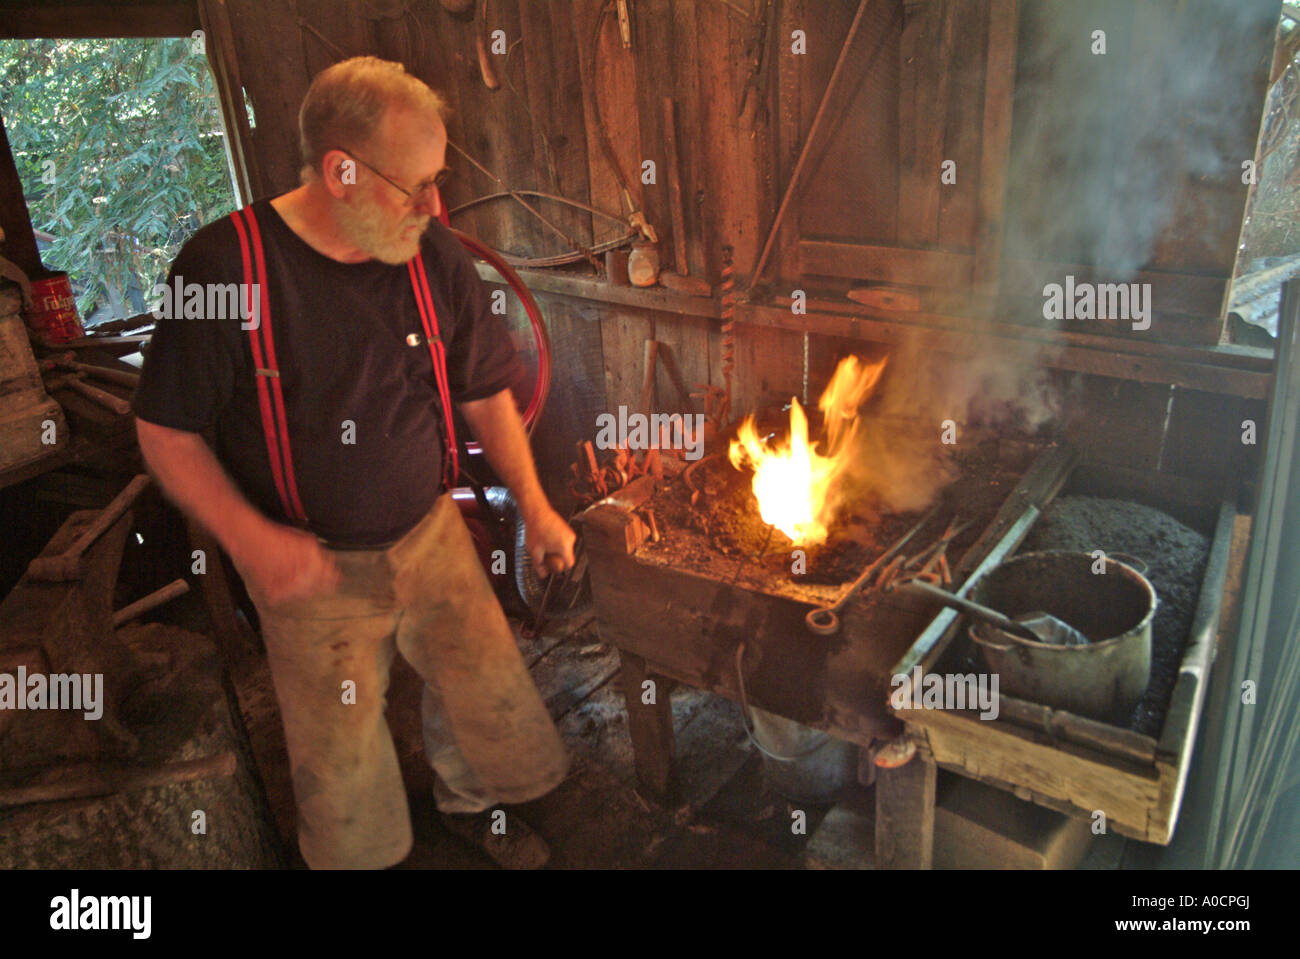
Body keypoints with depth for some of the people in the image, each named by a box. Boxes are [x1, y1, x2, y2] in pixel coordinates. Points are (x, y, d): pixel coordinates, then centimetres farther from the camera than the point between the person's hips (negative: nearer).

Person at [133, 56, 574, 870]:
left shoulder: (437, 259, -7)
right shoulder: (223, 266, -18)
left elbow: (486, 393, 5)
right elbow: (167, 432, -10)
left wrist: (535, 505, 1)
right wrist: (248, 537, -23)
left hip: (433, 535, 3)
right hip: (314, 568, -3)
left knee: (489, 692, 14)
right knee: (342, 760, 12)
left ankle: (471, 799, 48)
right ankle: (361, 855, 46)